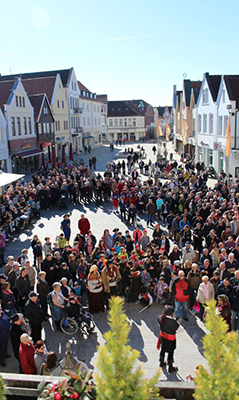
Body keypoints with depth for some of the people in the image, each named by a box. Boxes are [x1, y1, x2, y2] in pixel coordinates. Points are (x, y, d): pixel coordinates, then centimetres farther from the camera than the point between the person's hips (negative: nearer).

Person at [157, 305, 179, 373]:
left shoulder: (162, 318, -16)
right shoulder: (173, 322, -34)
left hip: (163, 336, 6)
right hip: (170, 340, -6)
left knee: (163, 350, 26)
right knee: (171, 353, 15)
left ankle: (161, 363, 49)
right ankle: (170, 368, 32)